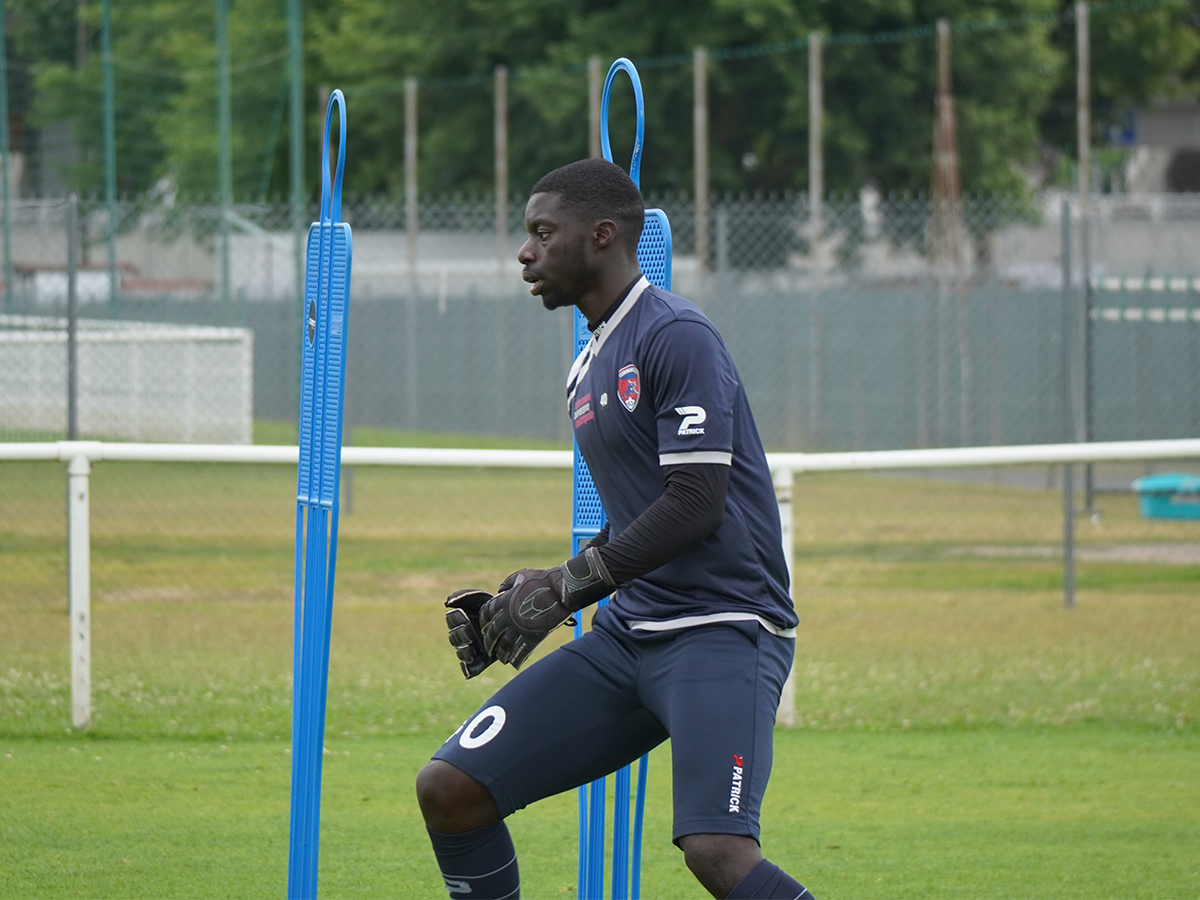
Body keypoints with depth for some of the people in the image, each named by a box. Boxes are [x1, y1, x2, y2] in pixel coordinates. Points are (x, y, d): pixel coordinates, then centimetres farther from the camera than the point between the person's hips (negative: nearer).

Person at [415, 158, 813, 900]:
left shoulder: (675, 336, -11)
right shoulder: (591, 364, 18)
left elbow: (695, 505, -19)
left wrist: (566, 586, -16)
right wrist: (530, 603, 12)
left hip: (722, 626, -9)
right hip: (628, 636, 9)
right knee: (449, 790, 1)